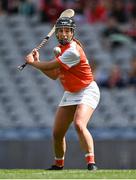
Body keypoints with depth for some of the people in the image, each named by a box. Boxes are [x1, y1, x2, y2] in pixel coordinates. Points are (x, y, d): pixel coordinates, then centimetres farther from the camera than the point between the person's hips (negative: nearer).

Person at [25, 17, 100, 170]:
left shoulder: (73, 51, -24)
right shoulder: (60, 48, 6)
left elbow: (51, 66, -19)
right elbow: (54, 75, 11)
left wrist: (32, 62, -2)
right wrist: (37, 62, 1)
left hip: (87, 91, -9)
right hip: (70, 94, 9)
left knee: (79, 124, -31)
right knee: (57, 133, 8)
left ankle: (91, 163, -30)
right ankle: (58, 165, 27)